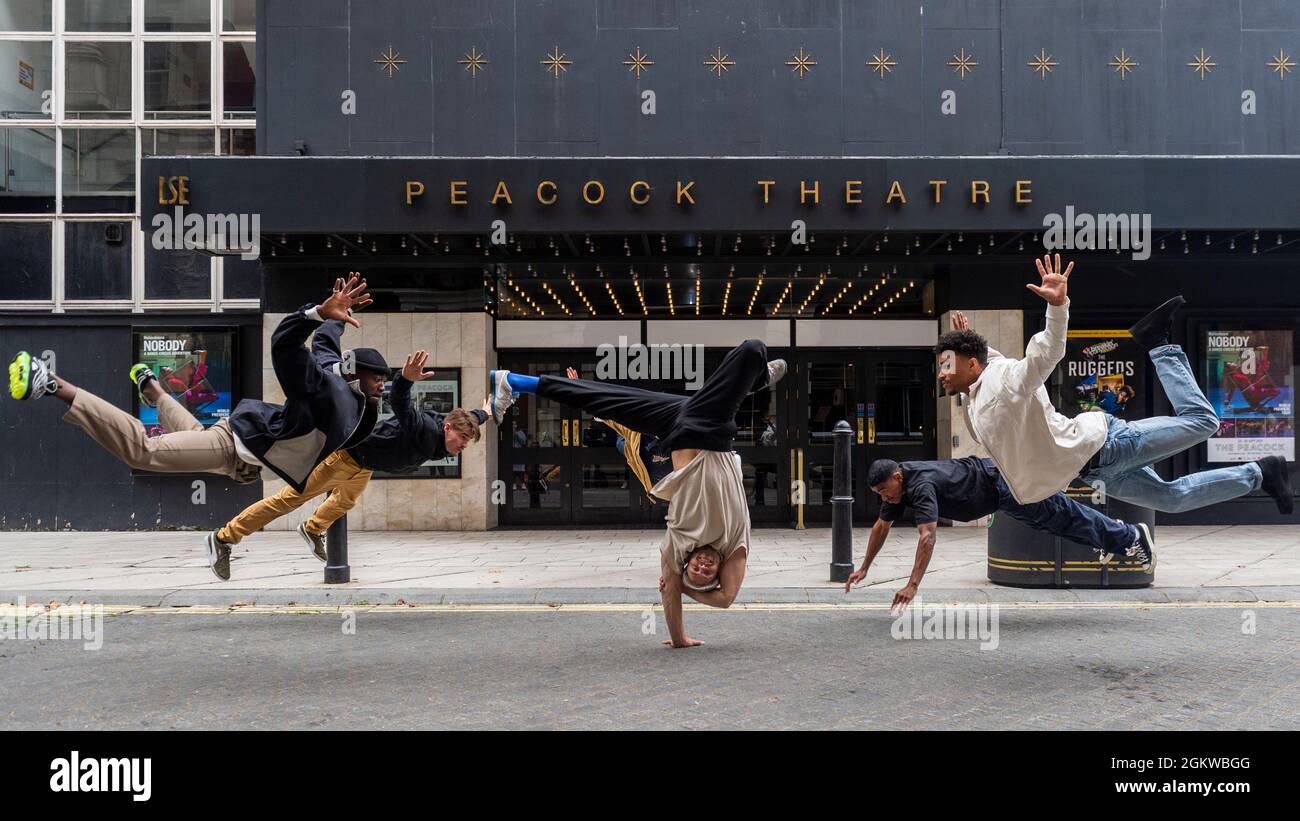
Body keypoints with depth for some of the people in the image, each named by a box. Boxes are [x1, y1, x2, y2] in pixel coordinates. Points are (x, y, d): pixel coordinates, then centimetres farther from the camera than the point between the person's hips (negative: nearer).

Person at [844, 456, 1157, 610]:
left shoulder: (920, 485, -35)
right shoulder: (895, 486, -8)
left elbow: (928, 537, -44)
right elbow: (881, 526, 5)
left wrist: (912, 585, -47)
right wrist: (864, 569, 5)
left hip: (1001, 484, -8)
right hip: (994, 491, 8)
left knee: (1064, 517, 6)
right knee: (1051, 522, 25)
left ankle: (1130, 536, 24)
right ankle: (1110, 537, 46)